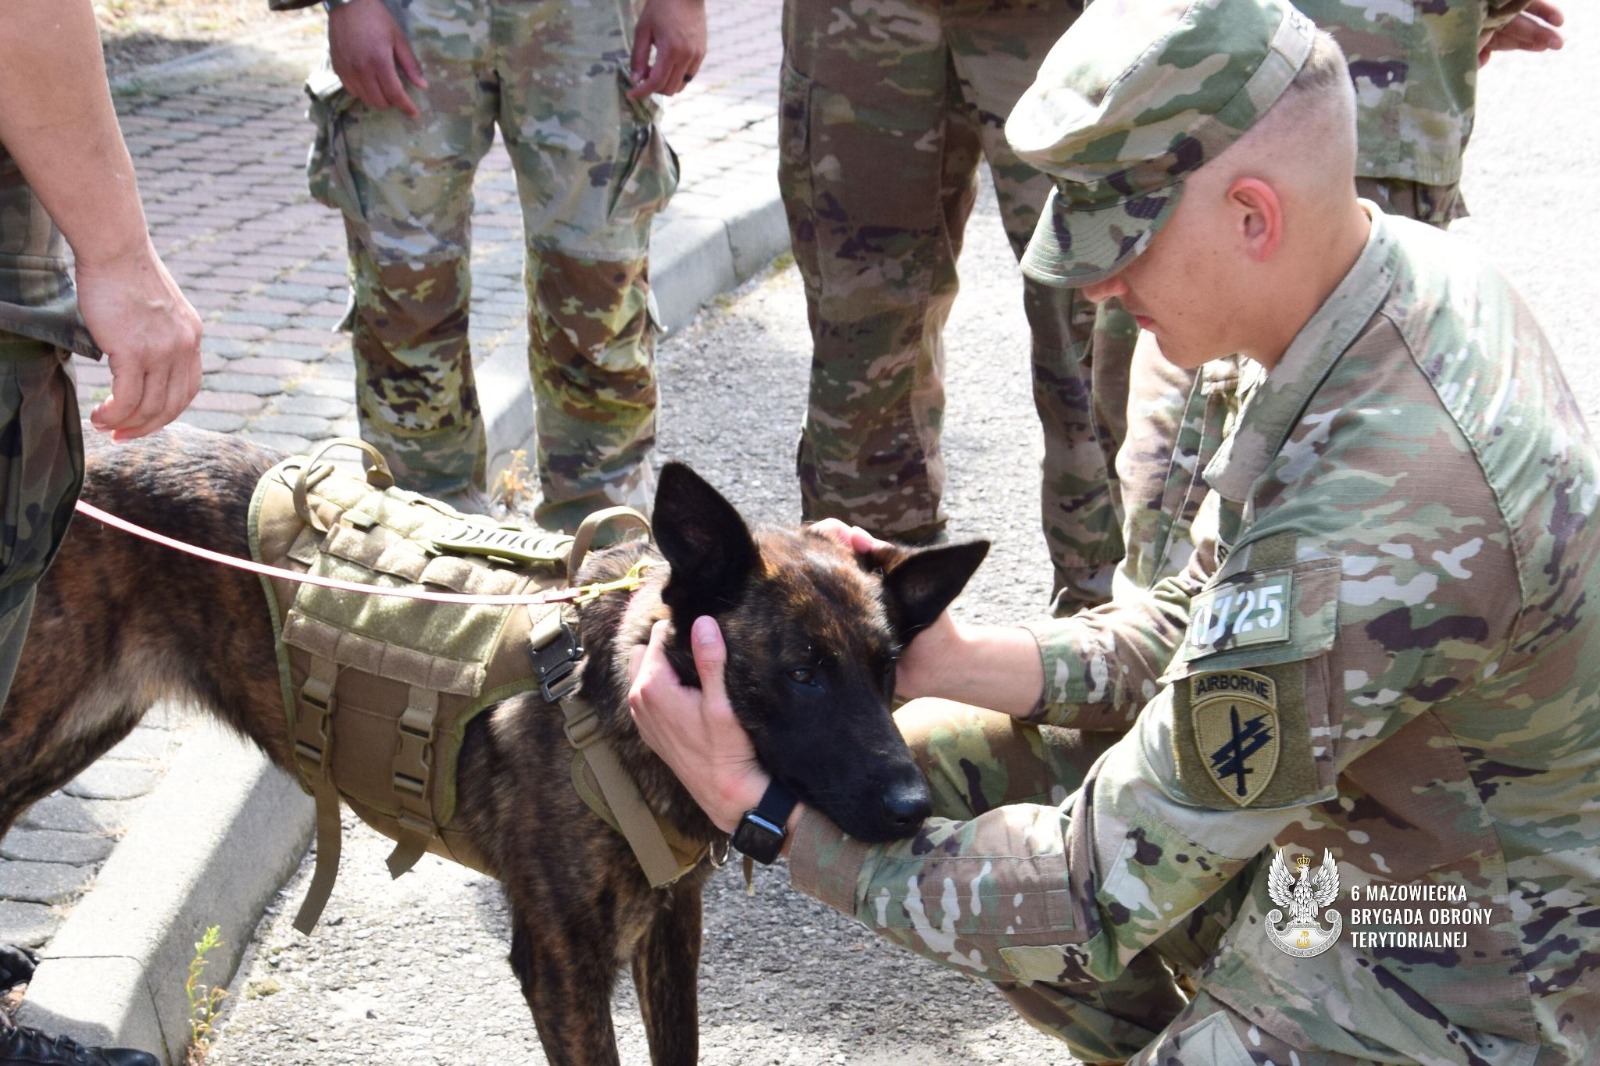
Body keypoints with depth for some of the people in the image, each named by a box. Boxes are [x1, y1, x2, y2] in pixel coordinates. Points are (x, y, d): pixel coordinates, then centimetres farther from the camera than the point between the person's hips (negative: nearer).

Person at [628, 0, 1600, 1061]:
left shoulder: (1385, 517, -36)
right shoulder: (1398, 268, -8)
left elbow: (1107, 890, -28)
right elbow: (1210, 618, 4)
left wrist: (768, 811, -22)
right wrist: (953, 661, -9)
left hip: (1478, 971, -8)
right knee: (935, 760, 4)